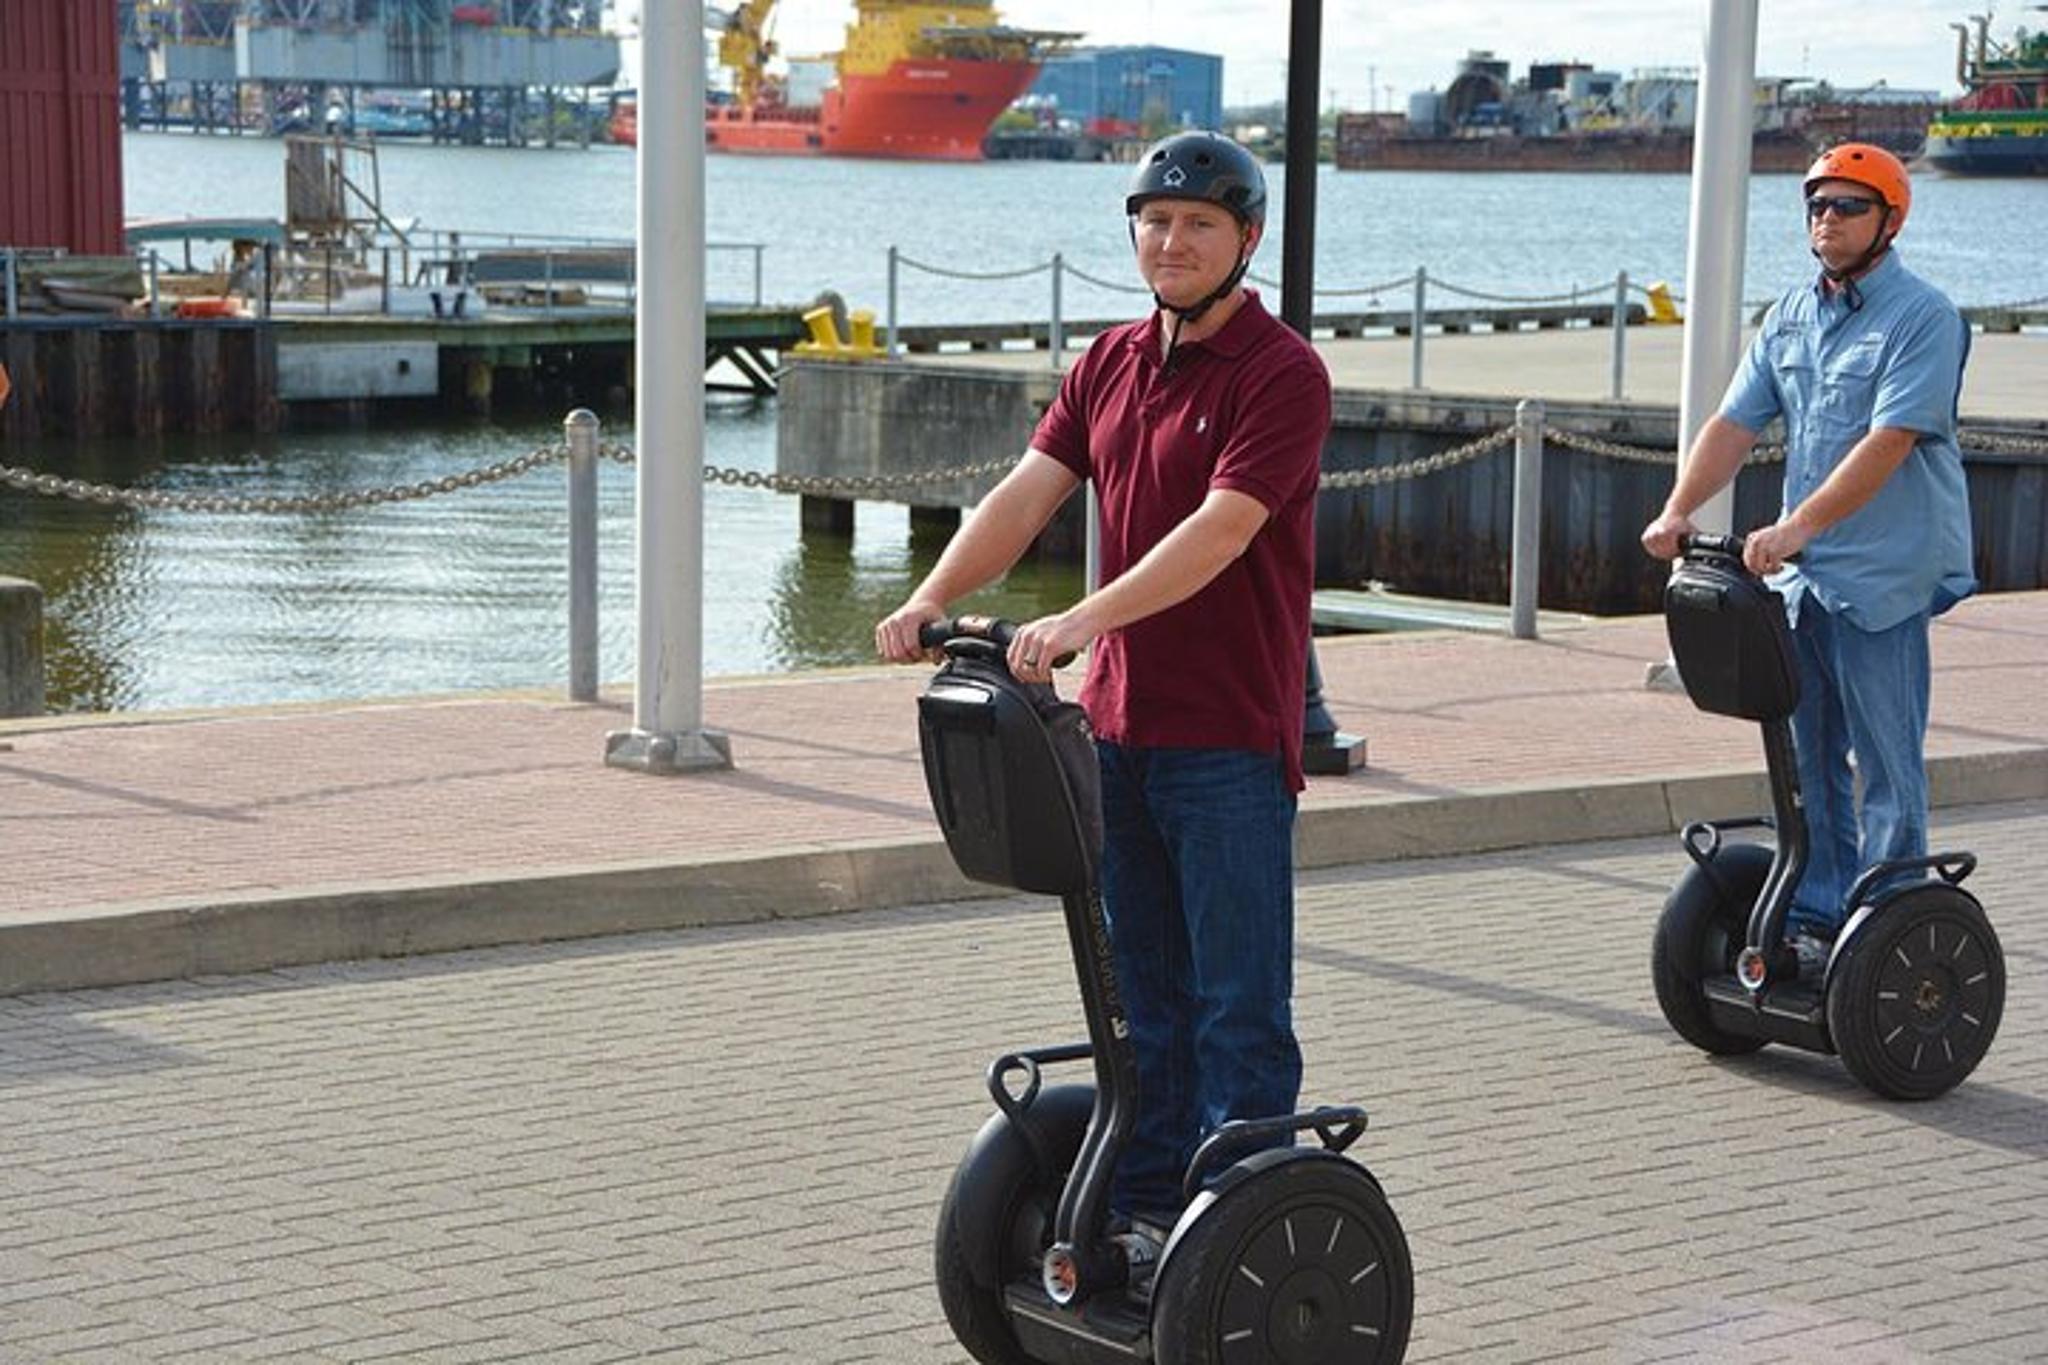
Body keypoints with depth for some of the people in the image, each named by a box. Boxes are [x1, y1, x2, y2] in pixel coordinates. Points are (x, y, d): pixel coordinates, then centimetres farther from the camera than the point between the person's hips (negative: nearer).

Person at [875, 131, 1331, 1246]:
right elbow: (1028, 492, 4)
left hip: (1230, 738, -7)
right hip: (1117, 725, 7)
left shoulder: (1282, 374, -11)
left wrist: (1085, 620, -34)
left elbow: (1221, 528, -23)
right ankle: (1145, 1202, 25)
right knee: (1140, 991, 15)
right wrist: (933, 597, -12)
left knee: (1237, 1005, 0)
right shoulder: (1110, 363, 12)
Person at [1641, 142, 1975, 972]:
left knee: (1888, 768, 0)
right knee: (1809, 761, 12)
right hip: (1800, 575, 7)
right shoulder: (1790, 316, 12)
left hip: (1884, 579, -7)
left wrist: (1796, 527, -29)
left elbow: (1888, 443, -21)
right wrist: (1678, 512, -7)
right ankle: (1816, 917, 21)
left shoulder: (1922, 318, -11)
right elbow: (1736, 423, 8)